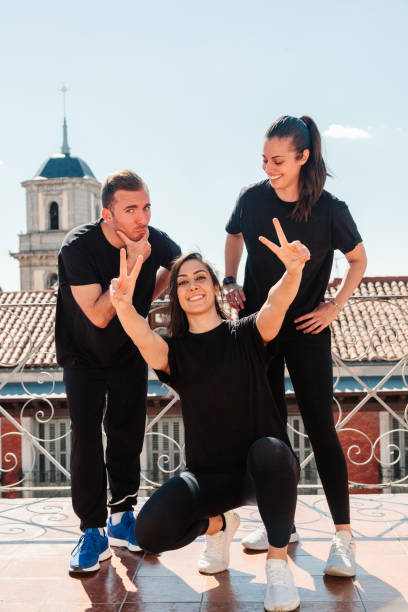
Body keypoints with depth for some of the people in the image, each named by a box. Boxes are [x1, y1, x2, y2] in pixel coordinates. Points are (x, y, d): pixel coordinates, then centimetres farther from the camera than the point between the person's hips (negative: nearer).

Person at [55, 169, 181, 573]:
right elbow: (98, 316, -32)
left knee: (128, 433, 5)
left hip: (130, 351, 3)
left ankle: (121, 518, 20)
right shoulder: (78, 247, -28)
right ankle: (93, 531, 0)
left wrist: (148, 295, -1)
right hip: (84, 355, -3)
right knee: (85, 436, -10)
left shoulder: (154, 241, -17)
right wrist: (132, 265, -38)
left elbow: (176, 261, 10)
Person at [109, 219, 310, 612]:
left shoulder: (245, 335, 0)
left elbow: (276, 303, -22)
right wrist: (124, 306, -46)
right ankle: (218, 524, 13)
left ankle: (278, 564, -13)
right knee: (150, 532, -22)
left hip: (264, 470, -1)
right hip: (208, 474, 2)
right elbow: (145, 340, -23)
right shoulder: (174, 351, 2)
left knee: (269, 450, -37)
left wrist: (293, 271, -45)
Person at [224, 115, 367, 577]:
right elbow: (233, 236, 16)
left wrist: (335, 306, -6)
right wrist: (230, 283, 3)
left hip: (306, 331, -3)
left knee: (320, 427, -5)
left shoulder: (329, 210, -13)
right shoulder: (252, 198, -6)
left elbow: (358, 259, 3)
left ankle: (343, 535, 6)